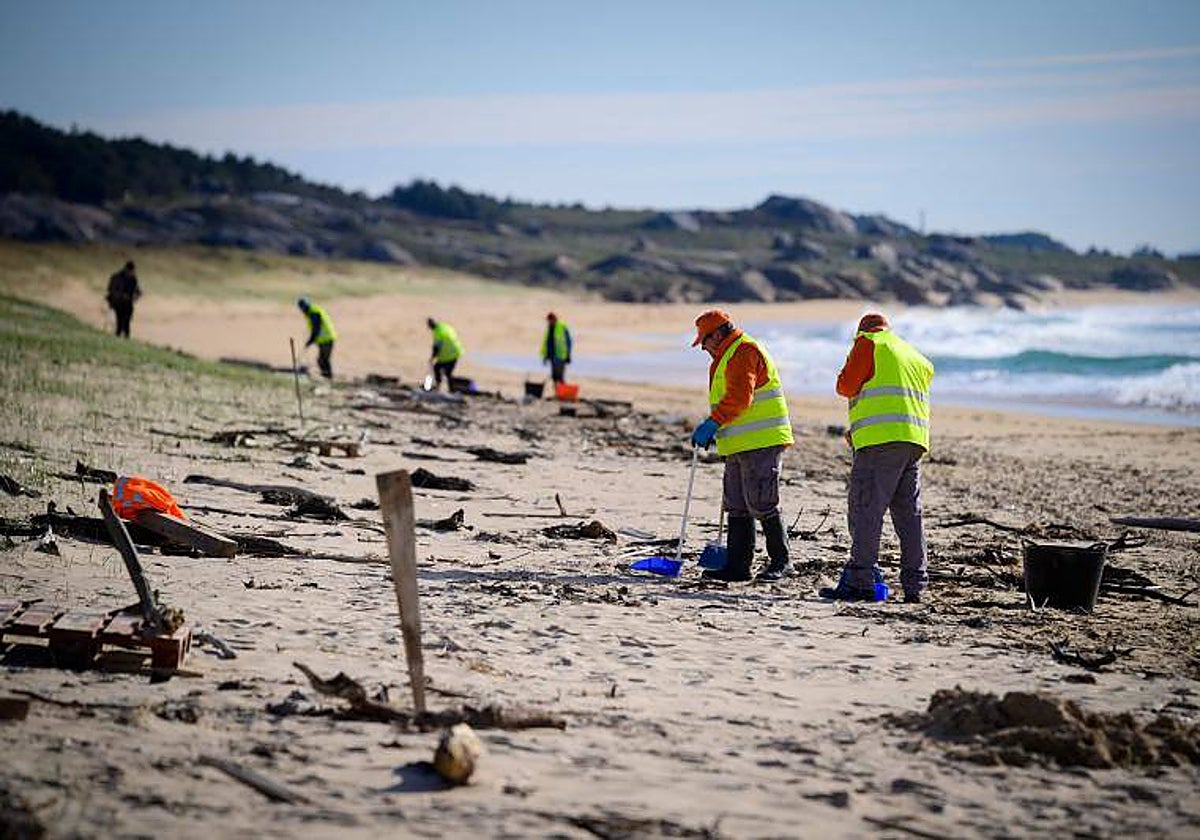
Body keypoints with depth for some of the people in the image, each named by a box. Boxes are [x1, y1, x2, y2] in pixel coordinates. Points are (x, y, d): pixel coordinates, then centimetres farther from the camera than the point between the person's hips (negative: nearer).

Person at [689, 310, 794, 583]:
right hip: (740, 446, 11)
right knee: (737, 506, 10)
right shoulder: (728, 356, 22)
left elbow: (739, 397, -23)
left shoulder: (745, 352, -12)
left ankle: (781, 562, 0)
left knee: (761, 504, -8)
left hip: (762, 442, -11)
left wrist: (712, 423, -24)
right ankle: (737, 565, 13)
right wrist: (715, 430, 21)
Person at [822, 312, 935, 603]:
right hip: (915, 441, 7)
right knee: (909, 514, 9)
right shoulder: (918, 358, 28)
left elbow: (846, 385, -5)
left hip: (881, 442, -7)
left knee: (865, 511, -6)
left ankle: (860, 582, -10)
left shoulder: (869, 343, 5)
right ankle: (914, 585, 9)